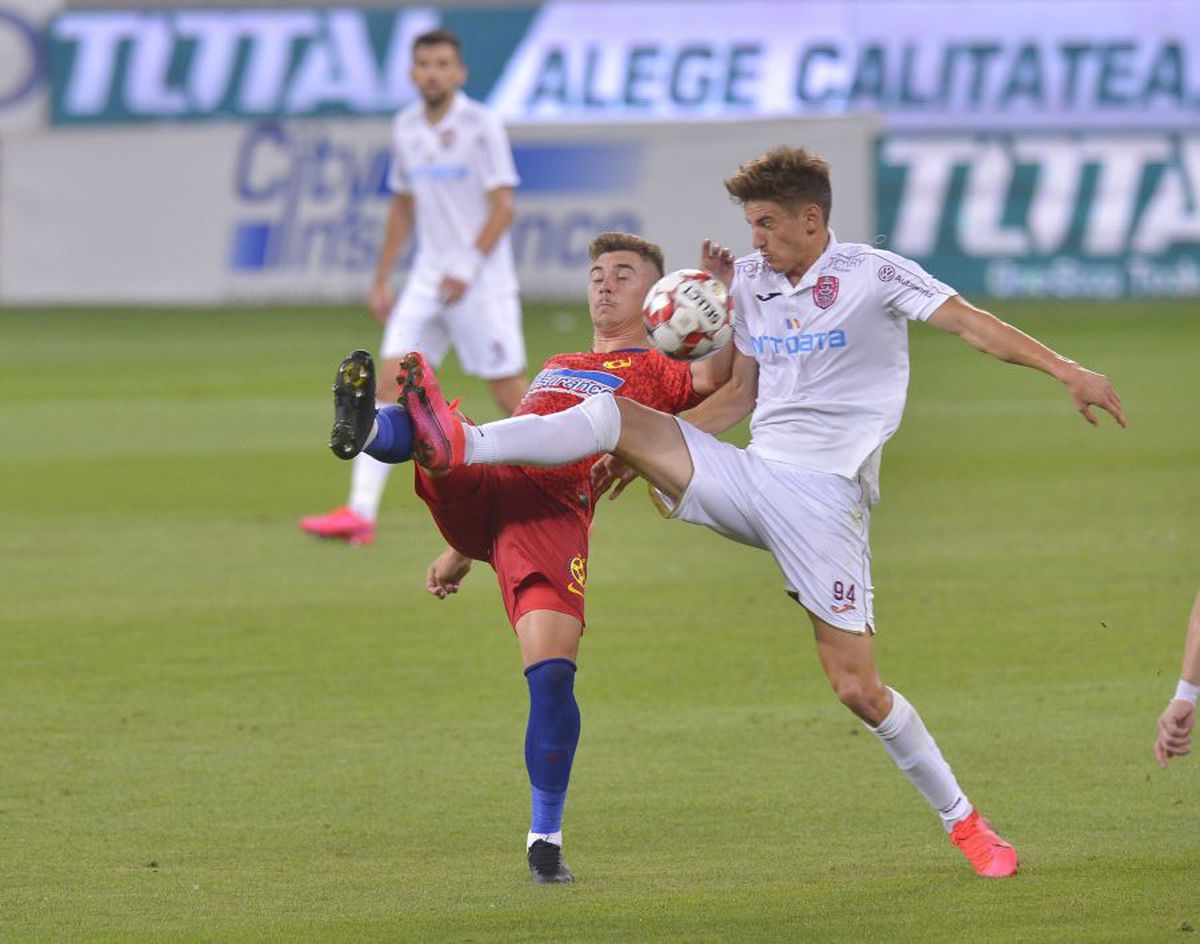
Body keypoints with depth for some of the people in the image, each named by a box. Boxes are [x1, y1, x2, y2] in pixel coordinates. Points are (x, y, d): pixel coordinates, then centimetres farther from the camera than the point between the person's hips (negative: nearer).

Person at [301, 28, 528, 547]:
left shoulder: (481, 125, -9)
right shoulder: (406, 128, 9)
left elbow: (502, 206, -12)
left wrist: (468, 267, -22)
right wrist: (381, 280, 17)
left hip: (481, 284, -5)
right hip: (427, 280, 5)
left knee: (511, 396, -2)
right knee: (388, 385, -7)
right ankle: (360, 513, -12)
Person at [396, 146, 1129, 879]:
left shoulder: (871, 274, -5)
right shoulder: (751, 279, 14)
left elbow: (972, 323, -15)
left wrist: (1067, 371, -28)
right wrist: (650, 452, 19)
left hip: (823, 495, -6)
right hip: (749, 478, 6)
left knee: (857, 687, -9)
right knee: (620, 415, -14)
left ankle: (962, 819, 6)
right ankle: (462, 447, -26)